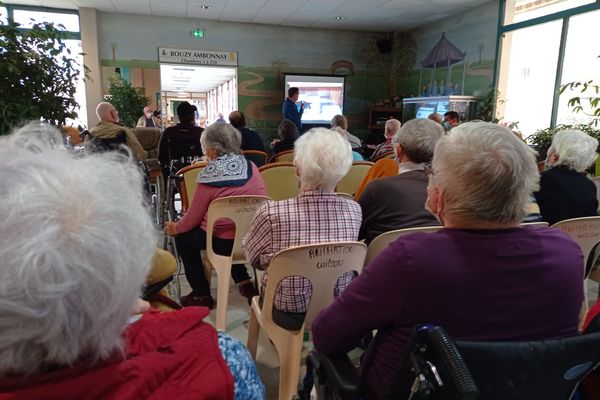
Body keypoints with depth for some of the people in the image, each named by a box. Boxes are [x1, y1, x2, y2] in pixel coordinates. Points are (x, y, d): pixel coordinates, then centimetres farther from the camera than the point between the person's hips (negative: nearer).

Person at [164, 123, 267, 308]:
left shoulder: (208, 178, -15)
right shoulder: (251, 167, -1)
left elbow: (192, 219, -5)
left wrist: (175, 228, 17)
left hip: (225, 241, -6)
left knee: (182, 238, 19)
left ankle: (202, 295, 23)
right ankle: (243, 281, 32)